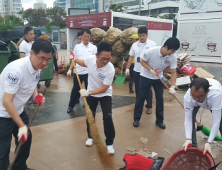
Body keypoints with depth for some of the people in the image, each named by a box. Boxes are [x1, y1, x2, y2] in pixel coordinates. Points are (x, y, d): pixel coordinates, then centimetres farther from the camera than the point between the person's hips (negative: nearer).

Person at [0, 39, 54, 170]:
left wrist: (36, 95, -6)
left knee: (26, 138, 19)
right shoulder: (16, 70, -33)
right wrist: (22, 126, -31)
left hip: (19, 110, 8)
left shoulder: (37, 68, -8)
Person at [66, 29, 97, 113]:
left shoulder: (94, 47, 0)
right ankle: (71, 105, 25)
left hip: (89, 72, -1)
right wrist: (70, 69, 2)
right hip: (78, 72, 2)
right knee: (75, 89, 10)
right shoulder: (77, 46, 4)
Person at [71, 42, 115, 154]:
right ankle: (90, 137, 37)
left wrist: (88, 92, -35)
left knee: (107, 118, -12)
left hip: (105, 95, -3)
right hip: (90, 93, 4)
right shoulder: (90, 59, -21)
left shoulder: (110, 69, -32)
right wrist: (74, 59, -4)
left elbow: (104, 88, -28)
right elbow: (84, 63, 7)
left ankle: (109, 143, 7)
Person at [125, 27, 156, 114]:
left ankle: (149, 106, 18)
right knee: (138, 89, 13)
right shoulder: (134, 45, 7)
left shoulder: (152, 44, -5)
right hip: (137, 71, 4)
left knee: (147, 89, 4)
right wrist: (127, 68, 7)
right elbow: (131, 57, 11)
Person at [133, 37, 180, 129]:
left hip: (159, 78, 3)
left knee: (160, 98, 3)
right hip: (146, 76, -3)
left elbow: (173, 72, -14)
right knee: (141, 97, 1)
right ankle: (136, 118, 14)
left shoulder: (173, 57, -20)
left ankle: (159, 120, 18)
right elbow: (142, 61, -15)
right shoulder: (151, 51, -30)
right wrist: (150, 69, -30)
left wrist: (172, 87, -26)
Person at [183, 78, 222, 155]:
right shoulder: (188, 96, -40)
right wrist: (188, 139, -45)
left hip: (214, 101, -1)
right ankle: (192, 146, 4)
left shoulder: (216, 95, -46)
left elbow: (216, 122, -43)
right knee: (191, 118, -15)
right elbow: (188, 119, -33)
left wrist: (208, 143, -49)